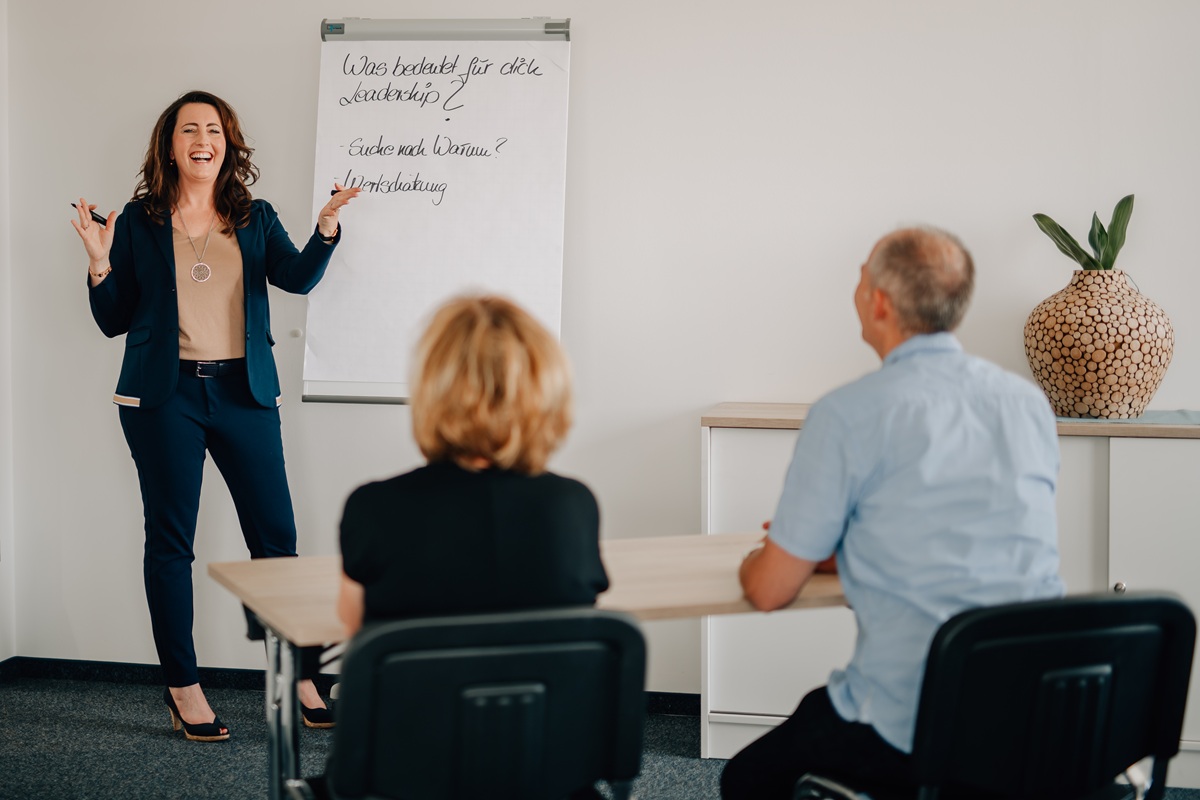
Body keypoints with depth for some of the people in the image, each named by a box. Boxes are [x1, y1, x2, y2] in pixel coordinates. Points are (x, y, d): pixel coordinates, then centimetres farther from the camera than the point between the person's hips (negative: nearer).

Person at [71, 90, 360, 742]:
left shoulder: (256, 219, 9)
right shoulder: (139, 222, 5)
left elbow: (298, 278, -8)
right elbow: (113, 321, 7)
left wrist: (327, 226, -24)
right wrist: (99, 265, -11)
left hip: (244, 392, 2)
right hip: (164, 395, -1)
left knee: (275, 534, 1)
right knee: (170, 539, 4)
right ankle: (183, 688, 14)